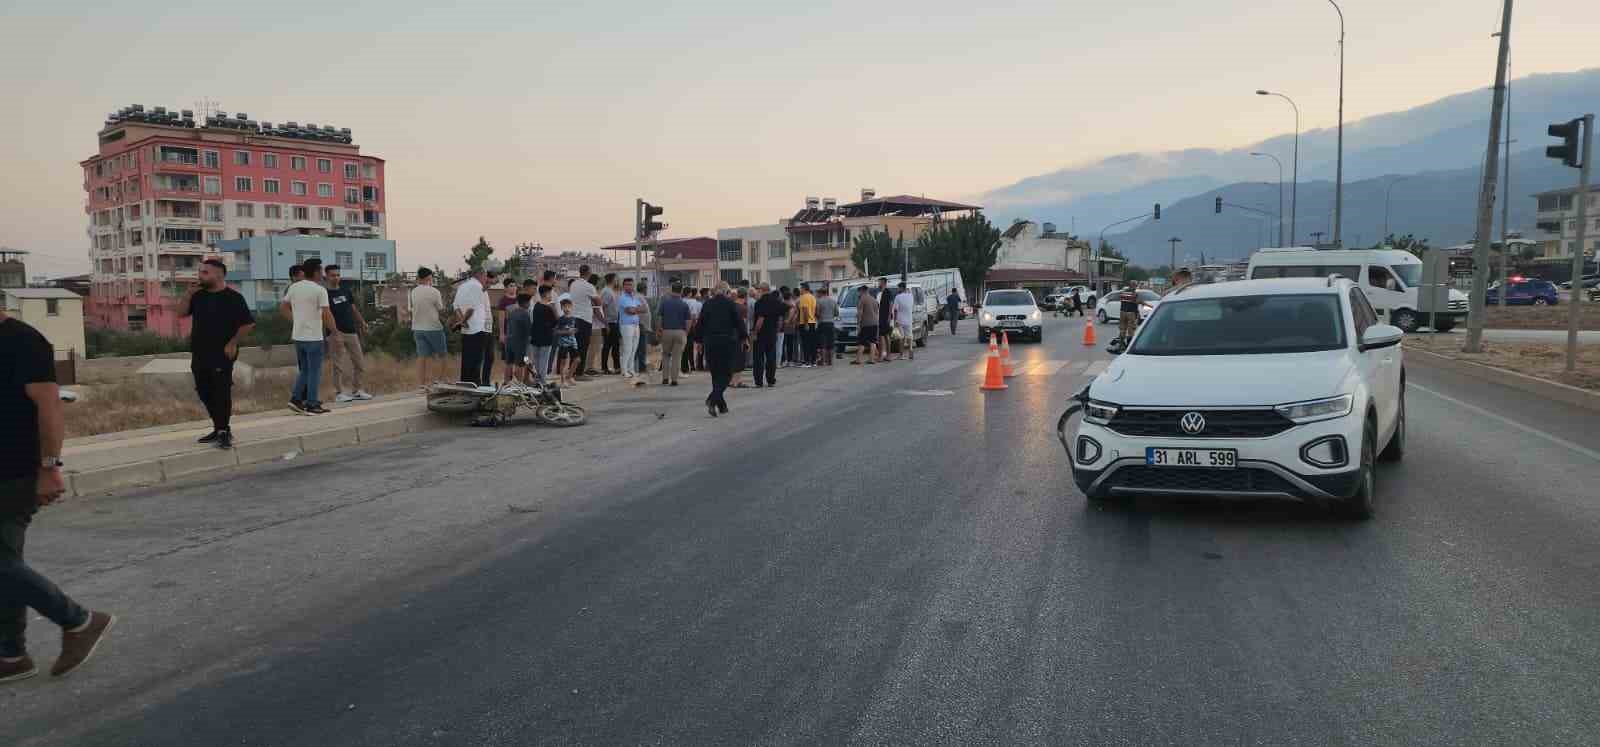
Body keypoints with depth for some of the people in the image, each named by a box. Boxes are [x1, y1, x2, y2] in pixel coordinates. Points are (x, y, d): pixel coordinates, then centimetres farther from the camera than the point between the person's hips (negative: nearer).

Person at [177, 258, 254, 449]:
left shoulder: (233, 297, -8)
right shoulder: (199, 295, 11)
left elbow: (248, 323, -9)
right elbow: (181, 313, 10)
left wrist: (233, 343, -12)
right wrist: (189, 294, -3)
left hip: (221, 355, -7)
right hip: (199, 354, 7)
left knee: (221, 393, -5)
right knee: (205, 393, 12)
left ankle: (224, 432, 2)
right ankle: (219, 429, 24)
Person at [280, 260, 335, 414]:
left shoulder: (293, 287, 7)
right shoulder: (319, 290, -13)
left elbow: (282, 308, 15)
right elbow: (326, 315, -18)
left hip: (298, 336, 7)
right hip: (313, 337, -7)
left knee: (304, 371, 19)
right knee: (314, 372, 1)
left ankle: (296, 399, 14)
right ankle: (311, 405, 3)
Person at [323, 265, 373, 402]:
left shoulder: (346, 291, 13)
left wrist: (362, 322, 5)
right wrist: (335, 332, -22)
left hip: (351, 332, 6)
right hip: (336, 333, -6)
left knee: (360, 362, 7)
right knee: (339, 365, -2)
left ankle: (357, 390, 16)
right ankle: (340, 393, 5)